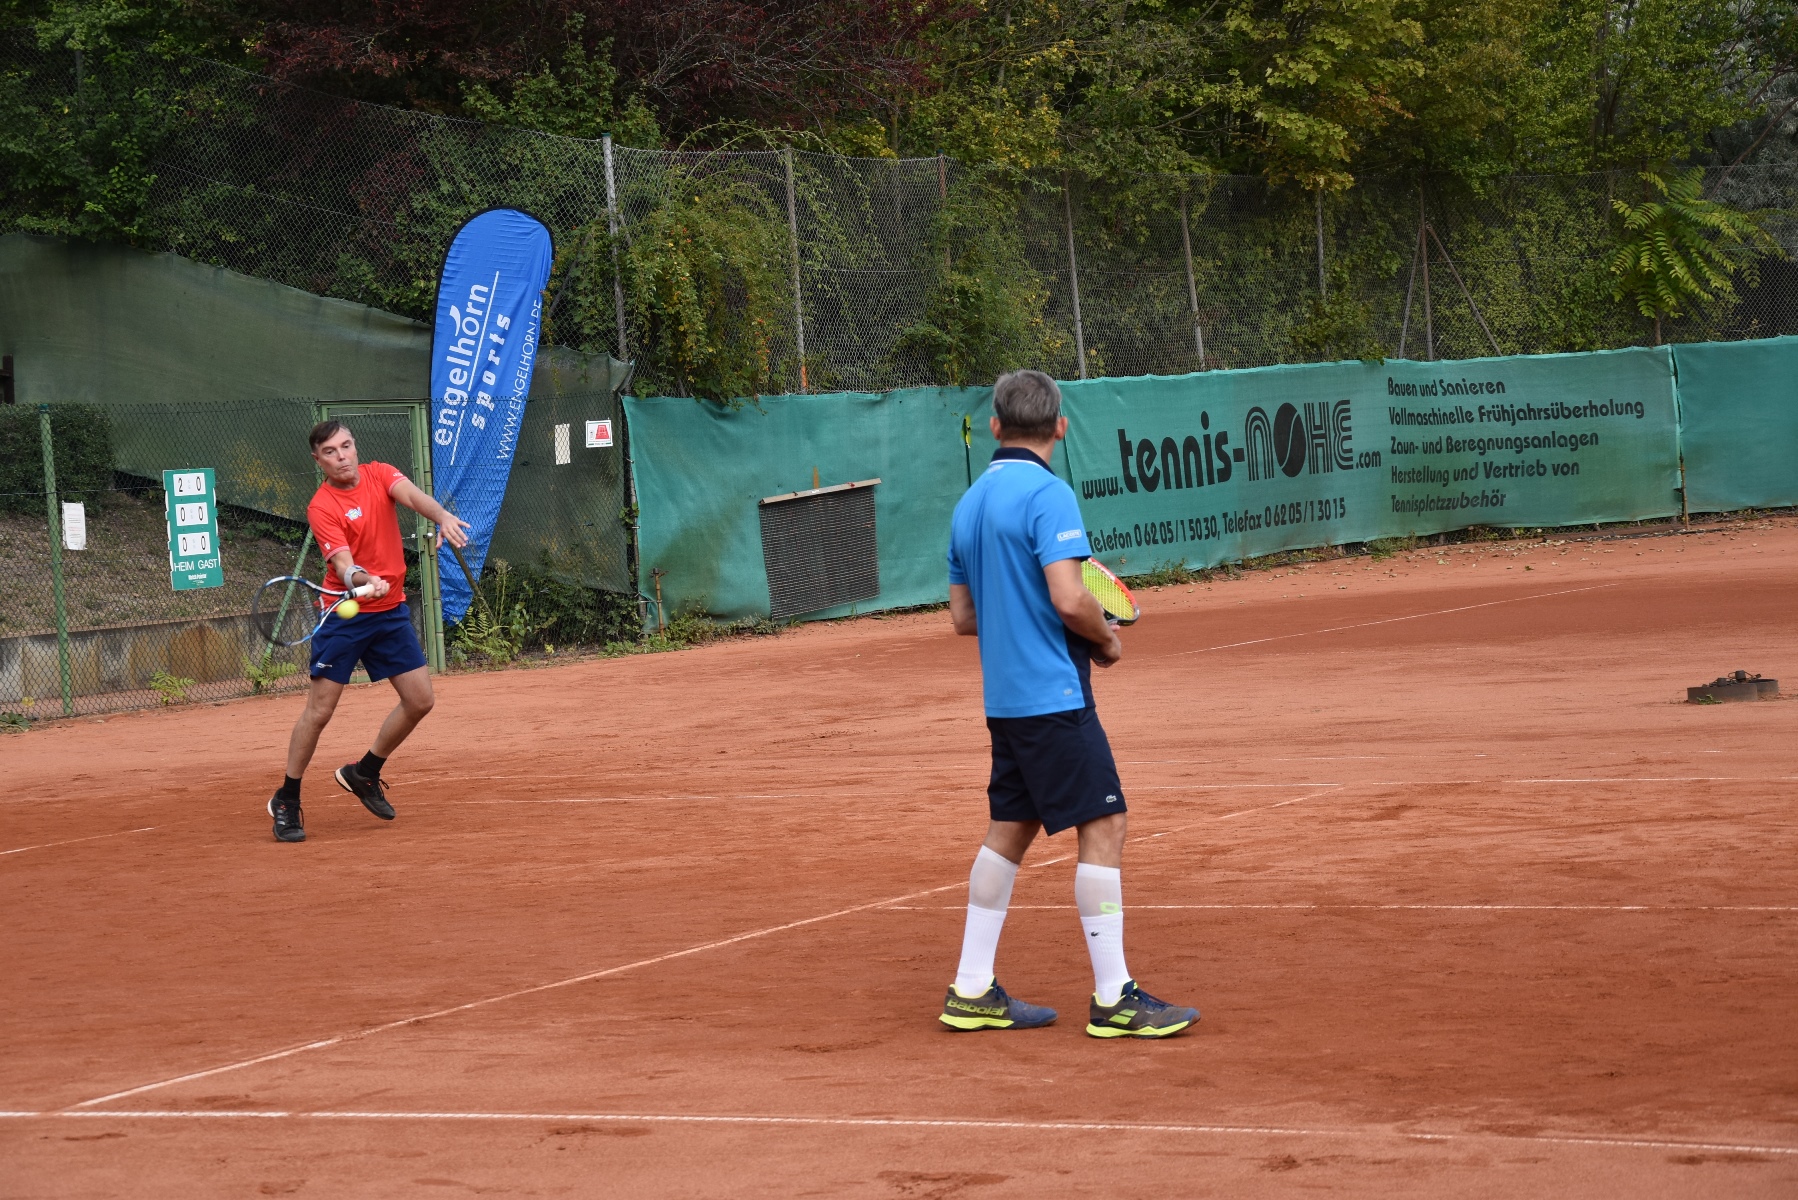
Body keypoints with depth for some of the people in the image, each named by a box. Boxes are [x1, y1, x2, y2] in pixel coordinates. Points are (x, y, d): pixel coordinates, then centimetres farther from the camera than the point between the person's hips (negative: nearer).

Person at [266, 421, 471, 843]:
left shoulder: (379, 475, -1)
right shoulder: (322, 507, -14)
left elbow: (413, 495, -21)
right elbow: (342, 564, -25)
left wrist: (442, 516, -42)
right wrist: (364, 580, -47)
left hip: (391, 611, 5)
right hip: (344, 616, -5)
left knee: (419, 700, 4)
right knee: (319, 710, -6)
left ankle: (364, 773, 24)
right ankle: (286, 801, 8)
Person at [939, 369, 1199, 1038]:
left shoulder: (971, 505, 12)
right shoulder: (1047, 494, -14)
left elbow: (963, 617, 17)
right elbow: (1069, 599, -23)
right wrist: (1107, 638, -5)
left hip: (1004, 699, 9)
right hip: (1053, 696, -9)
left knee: (1009, 831, 15)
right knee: (1103, 829, -6)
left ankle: (972, 993, 18)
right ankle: (1114, 999, -8)